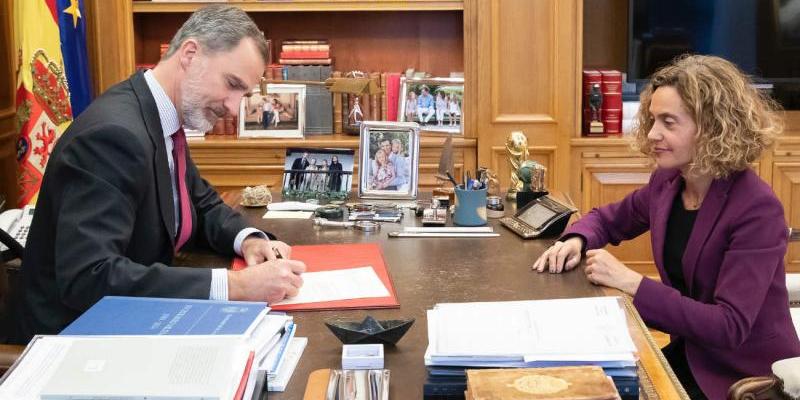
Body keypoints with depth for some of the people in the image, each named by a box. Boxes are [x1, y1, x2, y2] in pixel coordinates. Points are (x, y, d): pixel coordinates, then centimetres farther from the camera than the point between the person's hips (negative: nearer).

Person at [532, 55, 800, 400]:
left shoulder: (757, 209, -23)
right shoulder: (667, 181, -1)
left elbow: (730, 327, -27)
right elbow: (607, 219, 18)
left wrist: (632, 283, -29)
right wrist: (576, 240, -6)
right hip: (689, 355, 6)